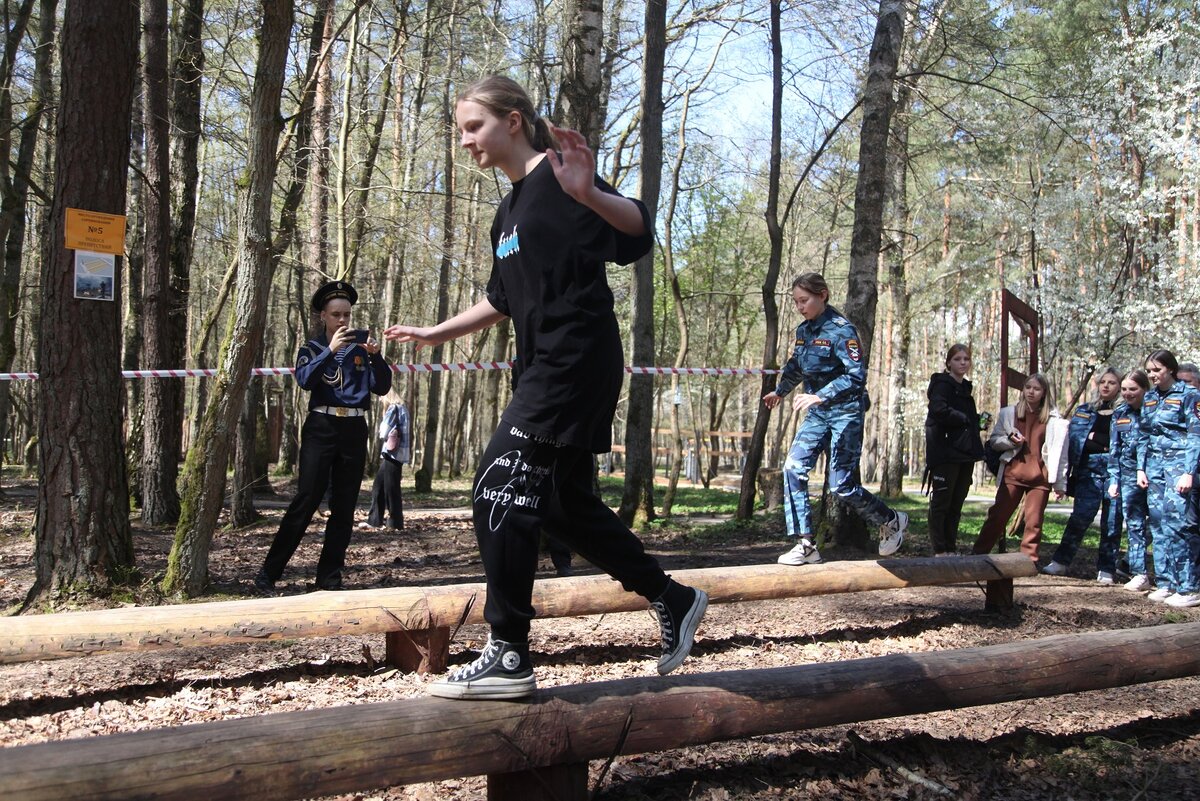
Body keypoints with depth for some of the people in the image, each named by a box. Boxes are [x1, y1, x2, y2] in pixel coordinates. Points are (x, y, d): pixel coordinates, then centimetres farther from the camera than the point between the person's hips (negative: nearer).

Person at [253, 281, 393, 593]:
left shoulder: (360, 347, 12)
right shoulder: (313, 347, 8)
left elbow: (382, 387, 3)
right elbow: (304, 379, -12)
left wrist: (376, 356, -13)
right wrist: (331, 350, -22)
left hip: (354, 430, 3)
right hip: (321, 428, -3)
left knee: (344, 507, 3)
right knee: (306, 501, -8)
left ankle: (329, 578, 10)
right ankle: (268, 573, -3)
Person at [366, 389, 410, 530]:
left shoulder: (393, 409, -9)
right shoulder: (402, 409, 17)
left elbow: (384, 431, -10)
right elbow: (407, 431, 16)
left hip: (393, 454, -9)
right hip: (394, 454, 9)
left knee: (391, 488, -4)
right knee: (378, 486, 11)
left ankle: (396, 523, -1)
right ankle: (374, 520, 14)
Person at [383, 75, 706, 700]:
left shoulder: (559, 181, -9)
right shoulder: (509, 212, 18)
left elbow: (638, 233, -23)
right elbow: (502, 301, 29)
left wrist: (590, 195, -41)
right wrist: (436, 333, 30)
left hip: (577, 363, -10)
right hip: (545, 368, 10)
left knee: (501, 491, -12)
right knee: (564, 503, 13)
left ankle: (507, 657, -4)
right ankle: (673, 601, 27)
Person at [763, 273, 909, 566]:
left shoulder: (841, 330, -16)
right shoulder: (803, 330, 6)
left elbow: (857, 376, -24)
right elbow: (796, 367, 25)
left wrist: (819, 396, -33)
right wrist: (780, 391, 39)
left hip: (845, 412, -7)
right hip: (817, 413, 7)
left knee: (841, 484, -6)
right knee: (793, 469, -8)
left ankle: (892, 521, 22)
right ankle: (806, 545, -3)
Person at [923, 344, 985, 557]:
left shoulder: (965, 388, 20)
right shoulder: (942, 384, -7)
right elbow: (939, 410, -25)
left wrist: (977, 420, 4)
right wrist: (963, 419, -13)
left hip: (964, 455, 8)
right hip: (945, 453, -8)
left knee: (956, 504, 11)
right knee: (941, 502, -3)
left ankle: (951, 549, 17)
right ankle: (940, 551, 0)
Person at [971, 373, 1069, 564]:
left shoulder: (1054, 420, 2)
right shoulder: (1008, 413, 7)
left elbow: (1060, 453, 4)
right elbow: (993, 441, 12)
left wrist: (1060, 483, 4)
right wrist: (1009, 440, -10)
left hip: (1040, 477, -1)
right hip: (1012, 473, 1)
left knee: (1034, 521, 2)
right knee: (997, 515, 1)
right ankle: (978, 554, 5)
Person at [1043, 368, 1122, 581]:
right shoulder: (1083, 411, 17)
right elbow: (1072, 440, 11)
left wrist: (1094, 438, -7)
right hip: (1089, 470, 2)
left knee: (1112, 522, 2)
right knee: (1080, 516, -5)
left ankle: (1106, 569, 9)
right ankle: (1060, 561, 1)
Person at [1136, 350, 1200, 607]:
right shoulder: (1149, 398, 14)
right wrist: (1141, 468, 10)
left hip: (1179, 463, -6)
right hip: (1154, 465, 6)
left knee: (1177, 521, -13)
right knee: (1158, 524, 4)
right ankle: (1165, 583, 10)